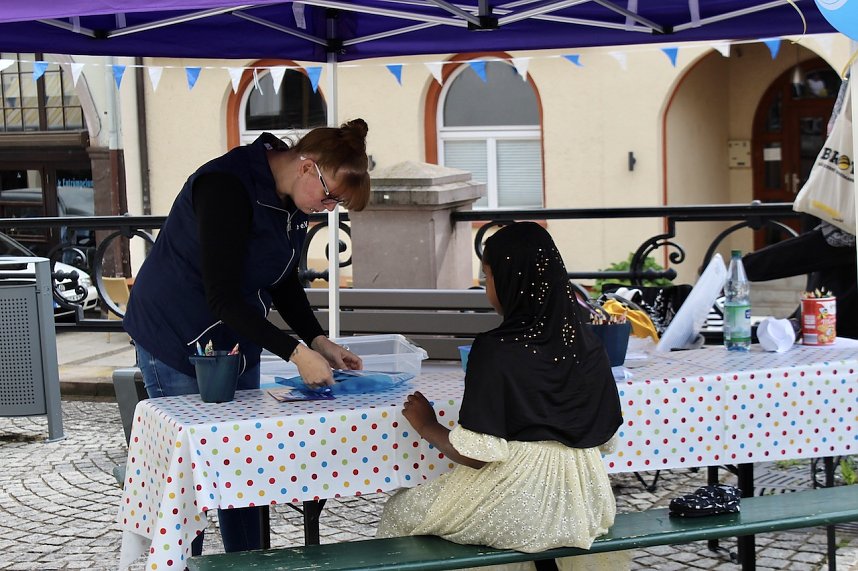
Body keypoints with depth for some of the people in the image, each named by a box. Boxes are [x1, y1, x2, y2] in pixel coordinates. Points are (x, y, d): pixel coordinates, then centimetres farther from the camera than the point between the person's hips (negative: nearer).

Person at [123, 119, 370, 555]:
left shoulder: (293, 199, -1)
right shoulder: (227, 186, -27)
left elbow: (284, 282, 11)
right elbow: (222, 295, -30)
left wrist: (319, 341, -3)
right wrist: (295, 353, -32)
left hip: (236, 340, 8)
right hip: (175, 338, -8)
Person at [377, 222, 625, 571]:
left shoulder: (496, 350, -19)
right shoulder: (587, 345, -1)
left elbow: (476, 454, -20)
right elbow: (603, 434, 6)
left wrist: (426, 426, -3)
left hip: (515, 512, -7)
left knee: (398, 511, 18)